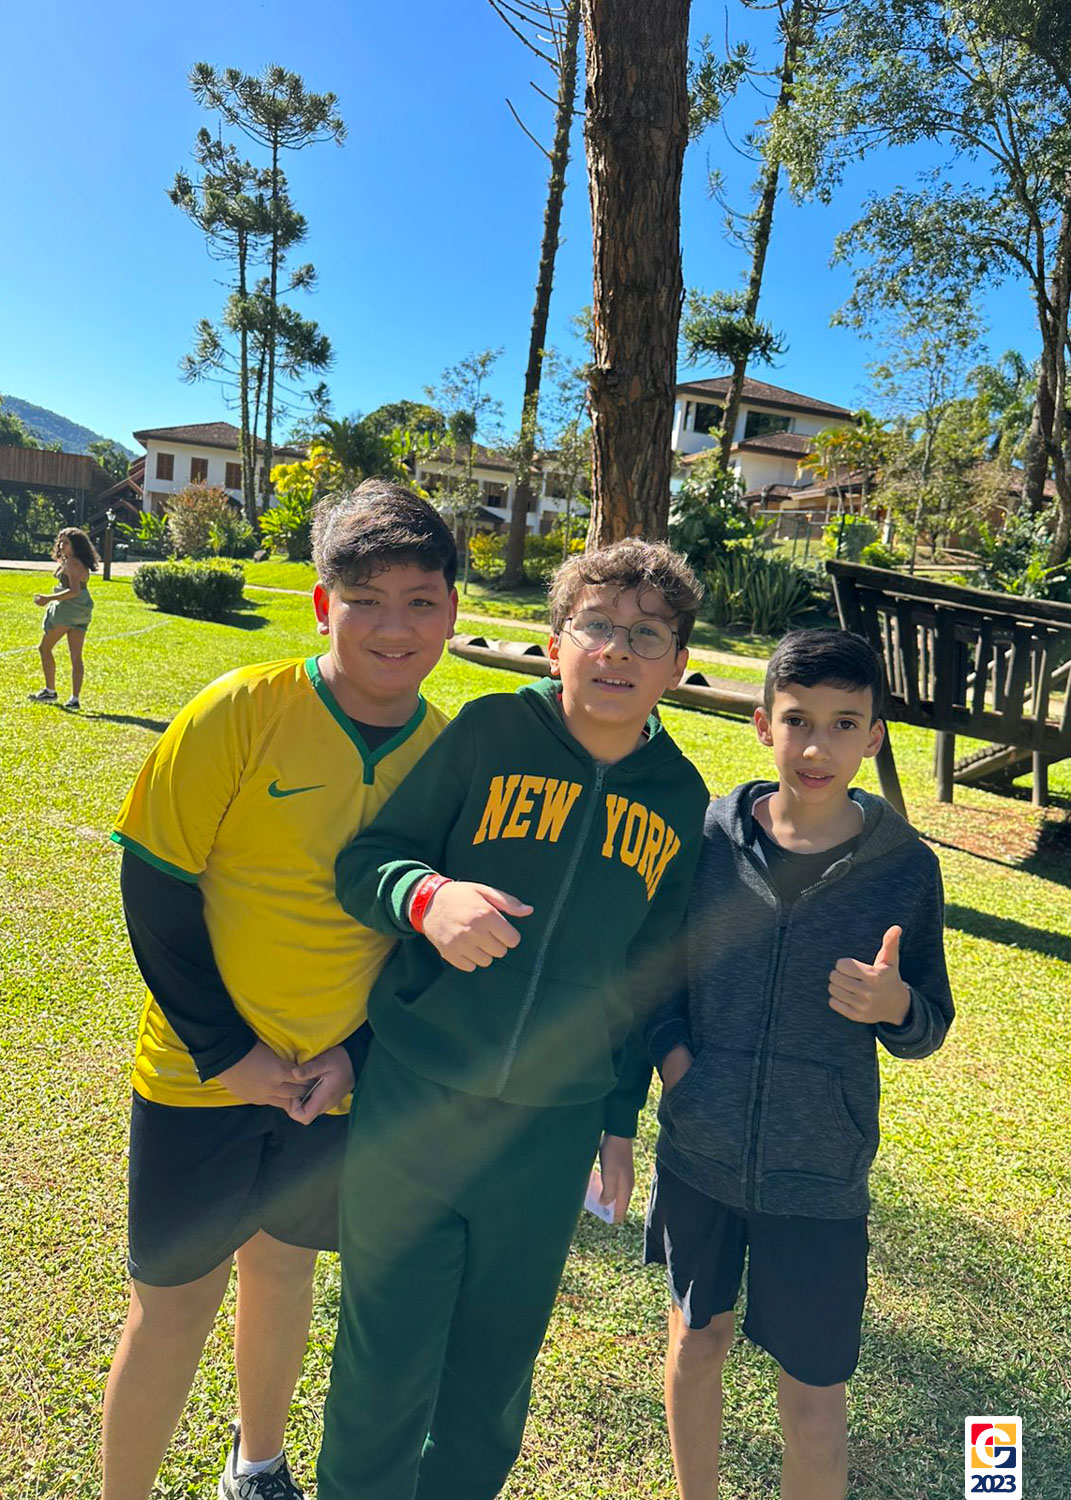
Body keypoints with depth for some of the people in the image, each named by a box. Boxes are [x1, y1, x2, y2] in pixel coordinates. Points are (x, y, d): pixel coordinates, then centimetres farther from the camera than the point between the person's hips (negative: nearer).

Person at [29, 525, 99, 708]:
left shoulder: (71, 563, -13)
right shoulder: (82, 563, 15)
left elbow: (74, 591, -24)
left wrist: (48, 598, -22)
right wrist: (60, 564, 17)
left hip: (68, 608, -9)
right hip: (82, 612, 9)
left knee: (44, 648, 7)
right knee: (76, 657, 6)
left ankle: (50, 691, 9)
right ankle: (75, 699, 4)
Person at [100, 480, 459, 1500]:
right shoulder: (240, 711, -18)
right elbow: (153, 883, -14)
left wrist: (358, 1052, -7)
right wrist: (226, 1051, -12)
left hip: (337, 1080, 4)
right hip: (201, 1072, -3)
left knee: (284, 1264, 23)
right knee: (176, 1299, 9)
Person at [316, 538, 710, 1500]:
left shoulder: (681, 801, 0)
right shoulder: (490, 732, -9)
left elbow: (646, 973, 9)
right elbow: (365, 855, -6)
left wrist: (622, 1117, 12)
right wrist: (426, 896, -28)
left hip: (552, 1136, 3)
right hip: (411, 1106, -2)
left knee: (495, 1372, 21)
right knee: (384, 1367, 13)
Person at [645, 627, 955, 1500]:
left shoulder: (905, 868, -10)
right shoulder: (707, 834, -9)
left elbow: (927, 1031, 0)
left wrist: (895, 1007, -21)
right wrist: (670, 1048, -11)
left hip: (820, 1176, -1)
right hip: (698, 1153, 2)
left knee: (814, 1397, 9)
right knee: (697, 1340, 21)